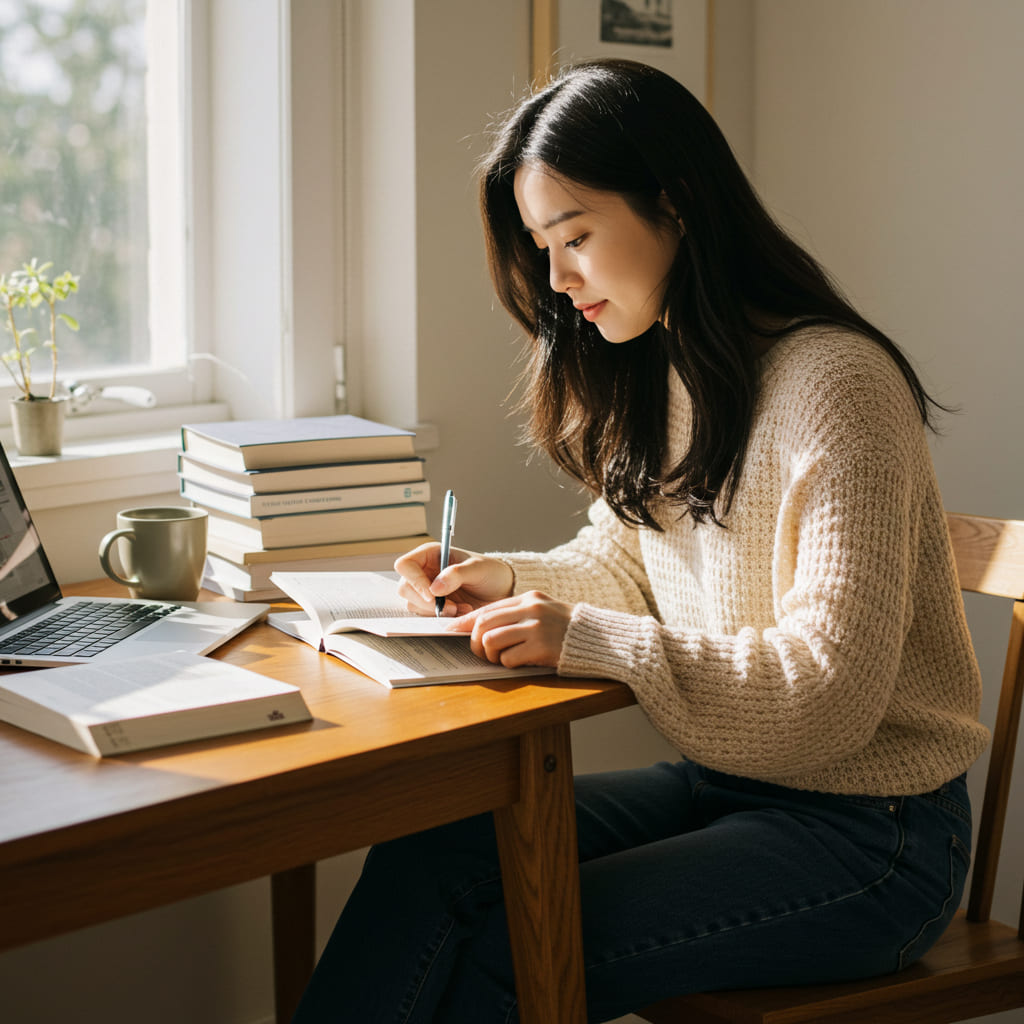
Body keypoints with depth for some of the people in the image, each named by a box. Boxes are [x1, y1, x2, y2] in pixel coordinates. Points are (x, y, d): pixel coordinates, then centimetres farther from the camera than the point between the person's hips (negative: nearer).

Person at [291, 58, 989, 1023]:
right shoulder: (657, 374, 8)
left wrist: (588, 639, -26)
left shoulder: (834, 384, -19)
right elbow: (623, 562, 19)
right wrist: (511, 581, -1)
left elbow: (828, 685, -24)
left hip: (864, 831, -7)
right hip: (717, 785, 7)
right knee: (426, 853, -14)